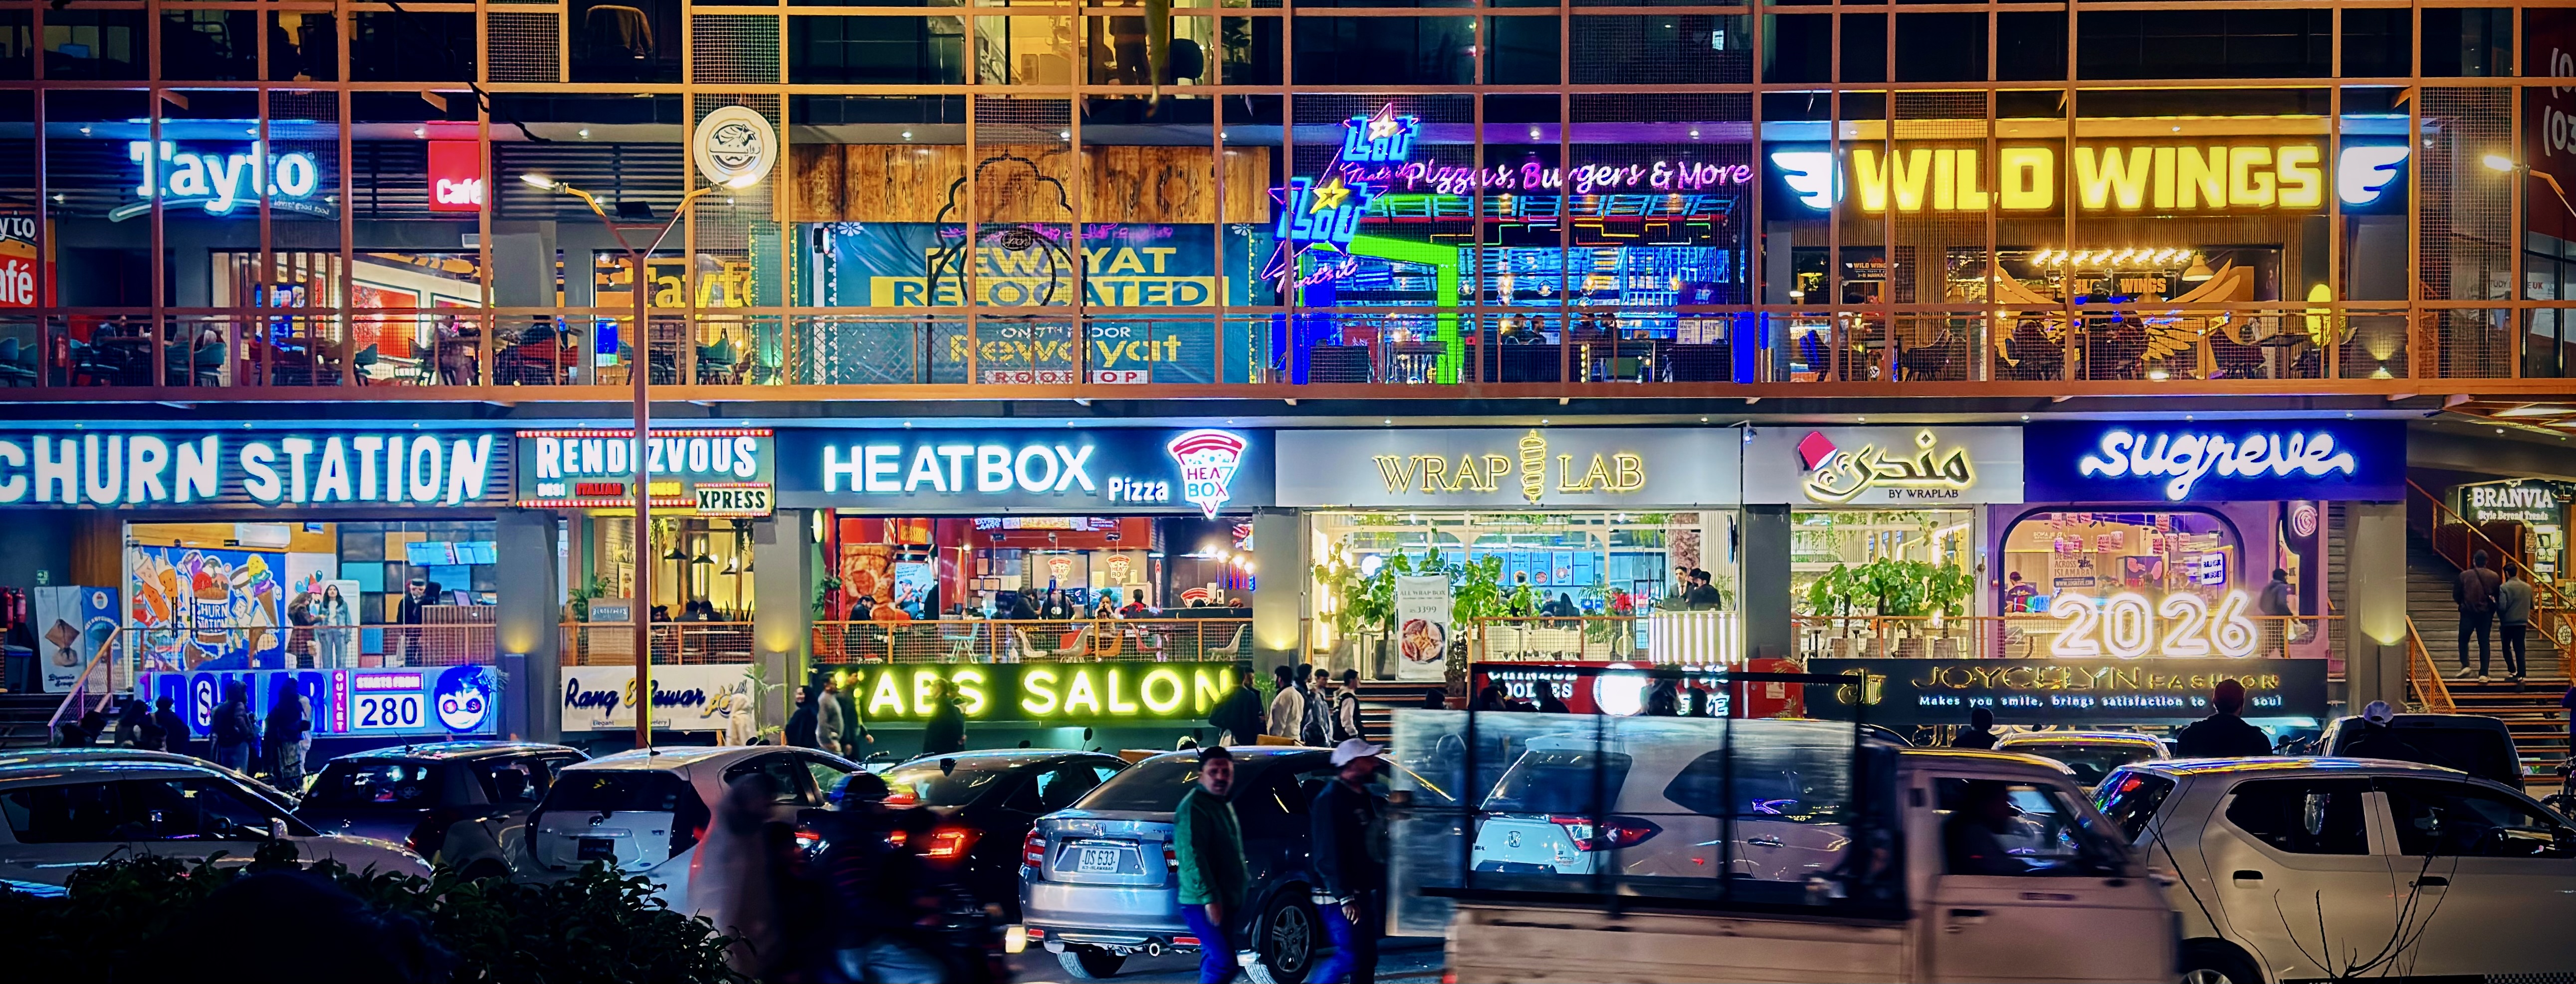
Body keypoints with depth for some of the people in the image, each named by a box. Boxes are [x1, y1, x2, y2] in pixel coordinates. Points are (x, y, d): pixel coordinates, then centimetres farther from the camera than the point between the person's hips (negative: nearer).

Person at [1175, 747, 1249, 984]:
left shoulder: (1224, 804, 18)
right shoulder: (1194, 808, -15)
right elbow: (1192, 857, -23)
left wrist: (1245, 881, 26)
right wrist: (1209, 897, -26)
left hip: (1222, 900, 10)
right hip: (1203, 903, -10)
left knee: (1213, 962, 13)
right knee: (1224, 964, -16)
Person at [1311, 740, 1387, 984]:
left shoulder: (1364, 797, 14)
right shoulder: (1331, 799, -16)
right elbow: (1329, 855, -22)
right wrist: (1345, 897, -26)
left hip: (1363, 893, 9)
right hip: (1339, 897, -9)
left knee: (1367, 957, 9)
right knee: (1349, 957, -11)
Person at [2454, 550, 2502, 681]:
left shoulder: (2464, 575, -7)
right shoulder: (2494, 577, -3)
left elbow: (2456, 596, -2)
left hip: (2468, 612, -1)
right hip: (2486, 614, 1)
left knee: (2463, 640, 15)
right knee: (2484, 643, 6)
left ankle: (2465, 665, -3)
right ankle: (2483, 674, 2)